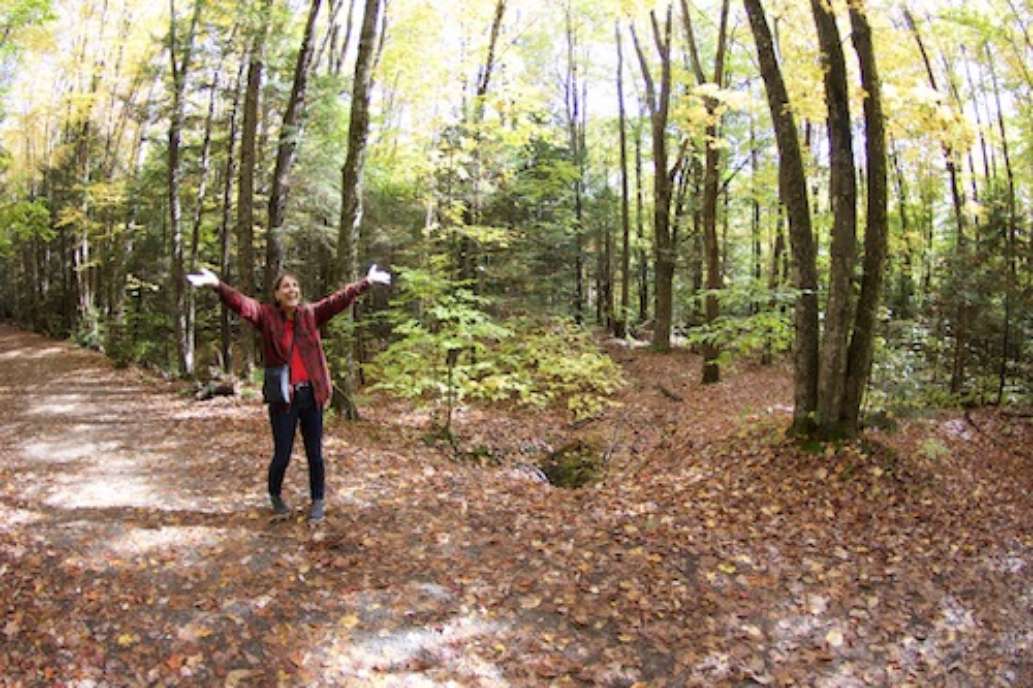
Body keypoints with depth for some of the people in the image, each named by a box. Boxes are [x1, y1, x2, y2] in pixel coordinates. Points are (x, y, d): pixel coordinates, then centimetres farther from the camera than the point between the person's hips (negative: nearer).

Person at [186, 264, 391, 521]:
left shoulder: (310, 314, 4)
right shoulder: (266, 316, -3)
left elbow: (339, 299, -2)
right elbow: (242, 303, -18)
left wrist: (367, 282, -10)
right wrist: (217, 285, -35)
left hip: (311, 394, 2)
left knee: (314, 453, 11)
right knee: (282, 454, 8)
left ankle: (318, 501, 29)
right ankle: (275, 496, 36)